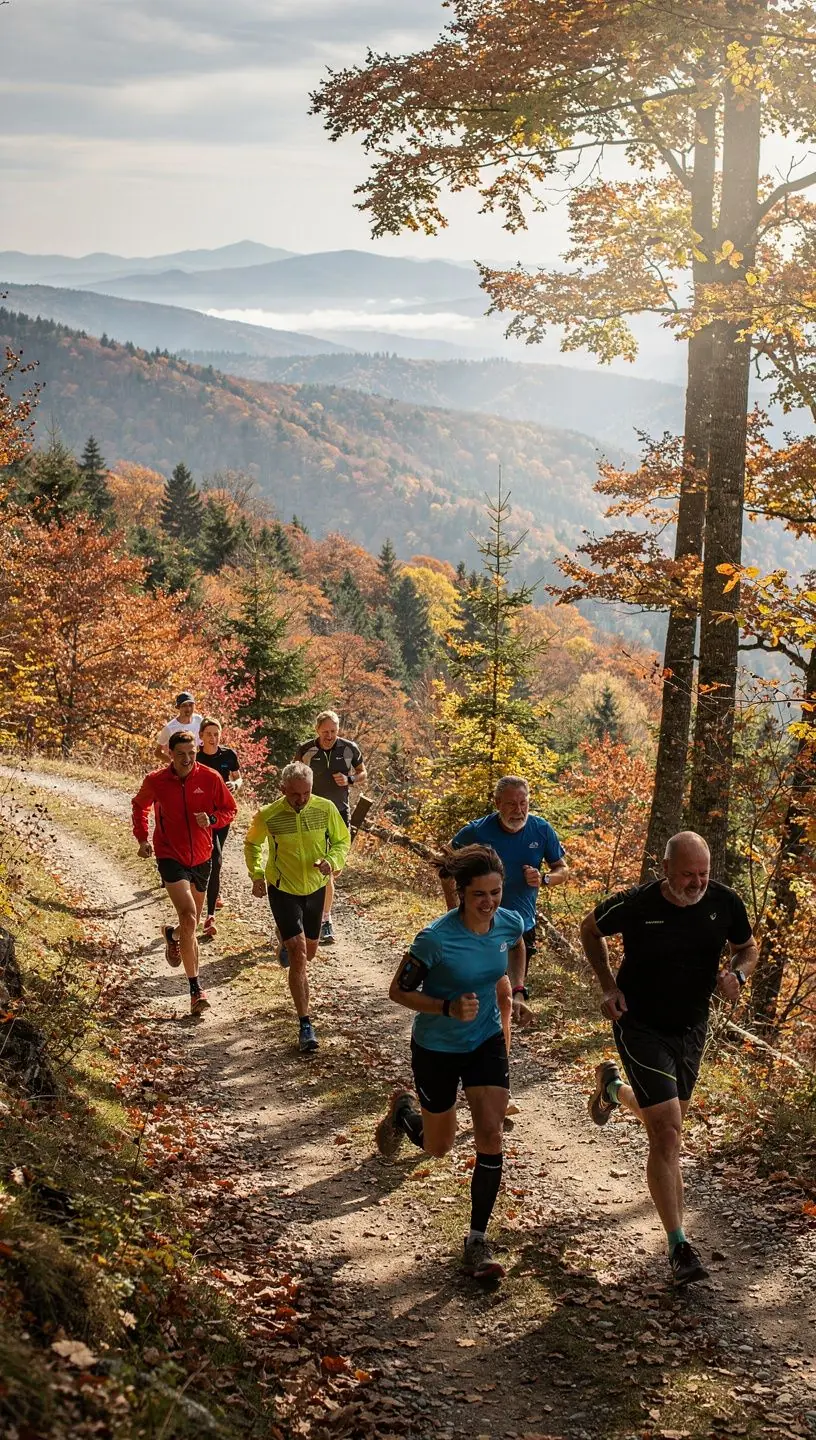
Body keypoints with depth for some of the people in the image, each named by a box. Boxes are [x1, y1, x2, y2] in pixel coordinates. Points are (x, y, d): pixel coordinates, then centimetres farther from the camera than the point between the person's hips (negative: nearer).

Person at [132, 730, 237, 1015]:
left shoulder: (210, 778, -9)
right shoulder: (155, 781, -10)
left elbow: (229, 810, 2)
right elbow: (139, 805, 11)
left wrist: (211, 820, -19)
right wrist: (142, 838, 0)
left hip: (201, 857, 3)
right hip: (170, 856, -3)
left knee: (191, 923, 20)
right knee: (189, 917, -21)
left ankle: (172, 934, 59)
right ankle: (196, 990, -17)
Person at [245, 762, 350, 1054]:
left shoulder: (326, 809, -14)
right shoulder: (268, 816, -18)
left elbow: (343, 840, 0)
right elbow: (252, 844, 3)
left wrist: (332, 860, -20)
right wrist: (257, 875, -7)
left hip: (316, 888, 4)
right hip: (283, 890, -3)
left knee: (309, 951, 19)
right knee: (298, 952, -14)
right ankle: (306, 1025, -13)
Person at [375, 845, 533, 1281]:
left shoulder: (510, 923, -14)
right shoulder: (436, 939, -30)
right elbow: (398, 991, -18)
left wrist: (516, 993, -1)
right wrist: (448, 1008, -32)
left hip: (487, 1042, 3)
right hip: (436, 1048, -3)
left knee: (491, 1137, -8)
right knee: (438, 1146, 15)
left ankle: (477, 1241, 6)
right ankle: (403, 1110, 50)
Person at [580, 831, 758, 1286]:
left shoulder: (725, 902, -13)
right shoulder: (636, 904, -21)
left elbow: (748, 947, 7)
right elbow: (591, 930, 1)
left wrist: (737, 974, -16)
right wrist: (609, 986, -7)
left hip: (691, 1028, 5)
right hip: (641, 1026, -5)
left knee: (666, 1122, 23)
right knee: (668, 1132, -14)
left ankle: (612, 1086, 56)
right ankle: (679, 1245, -8)